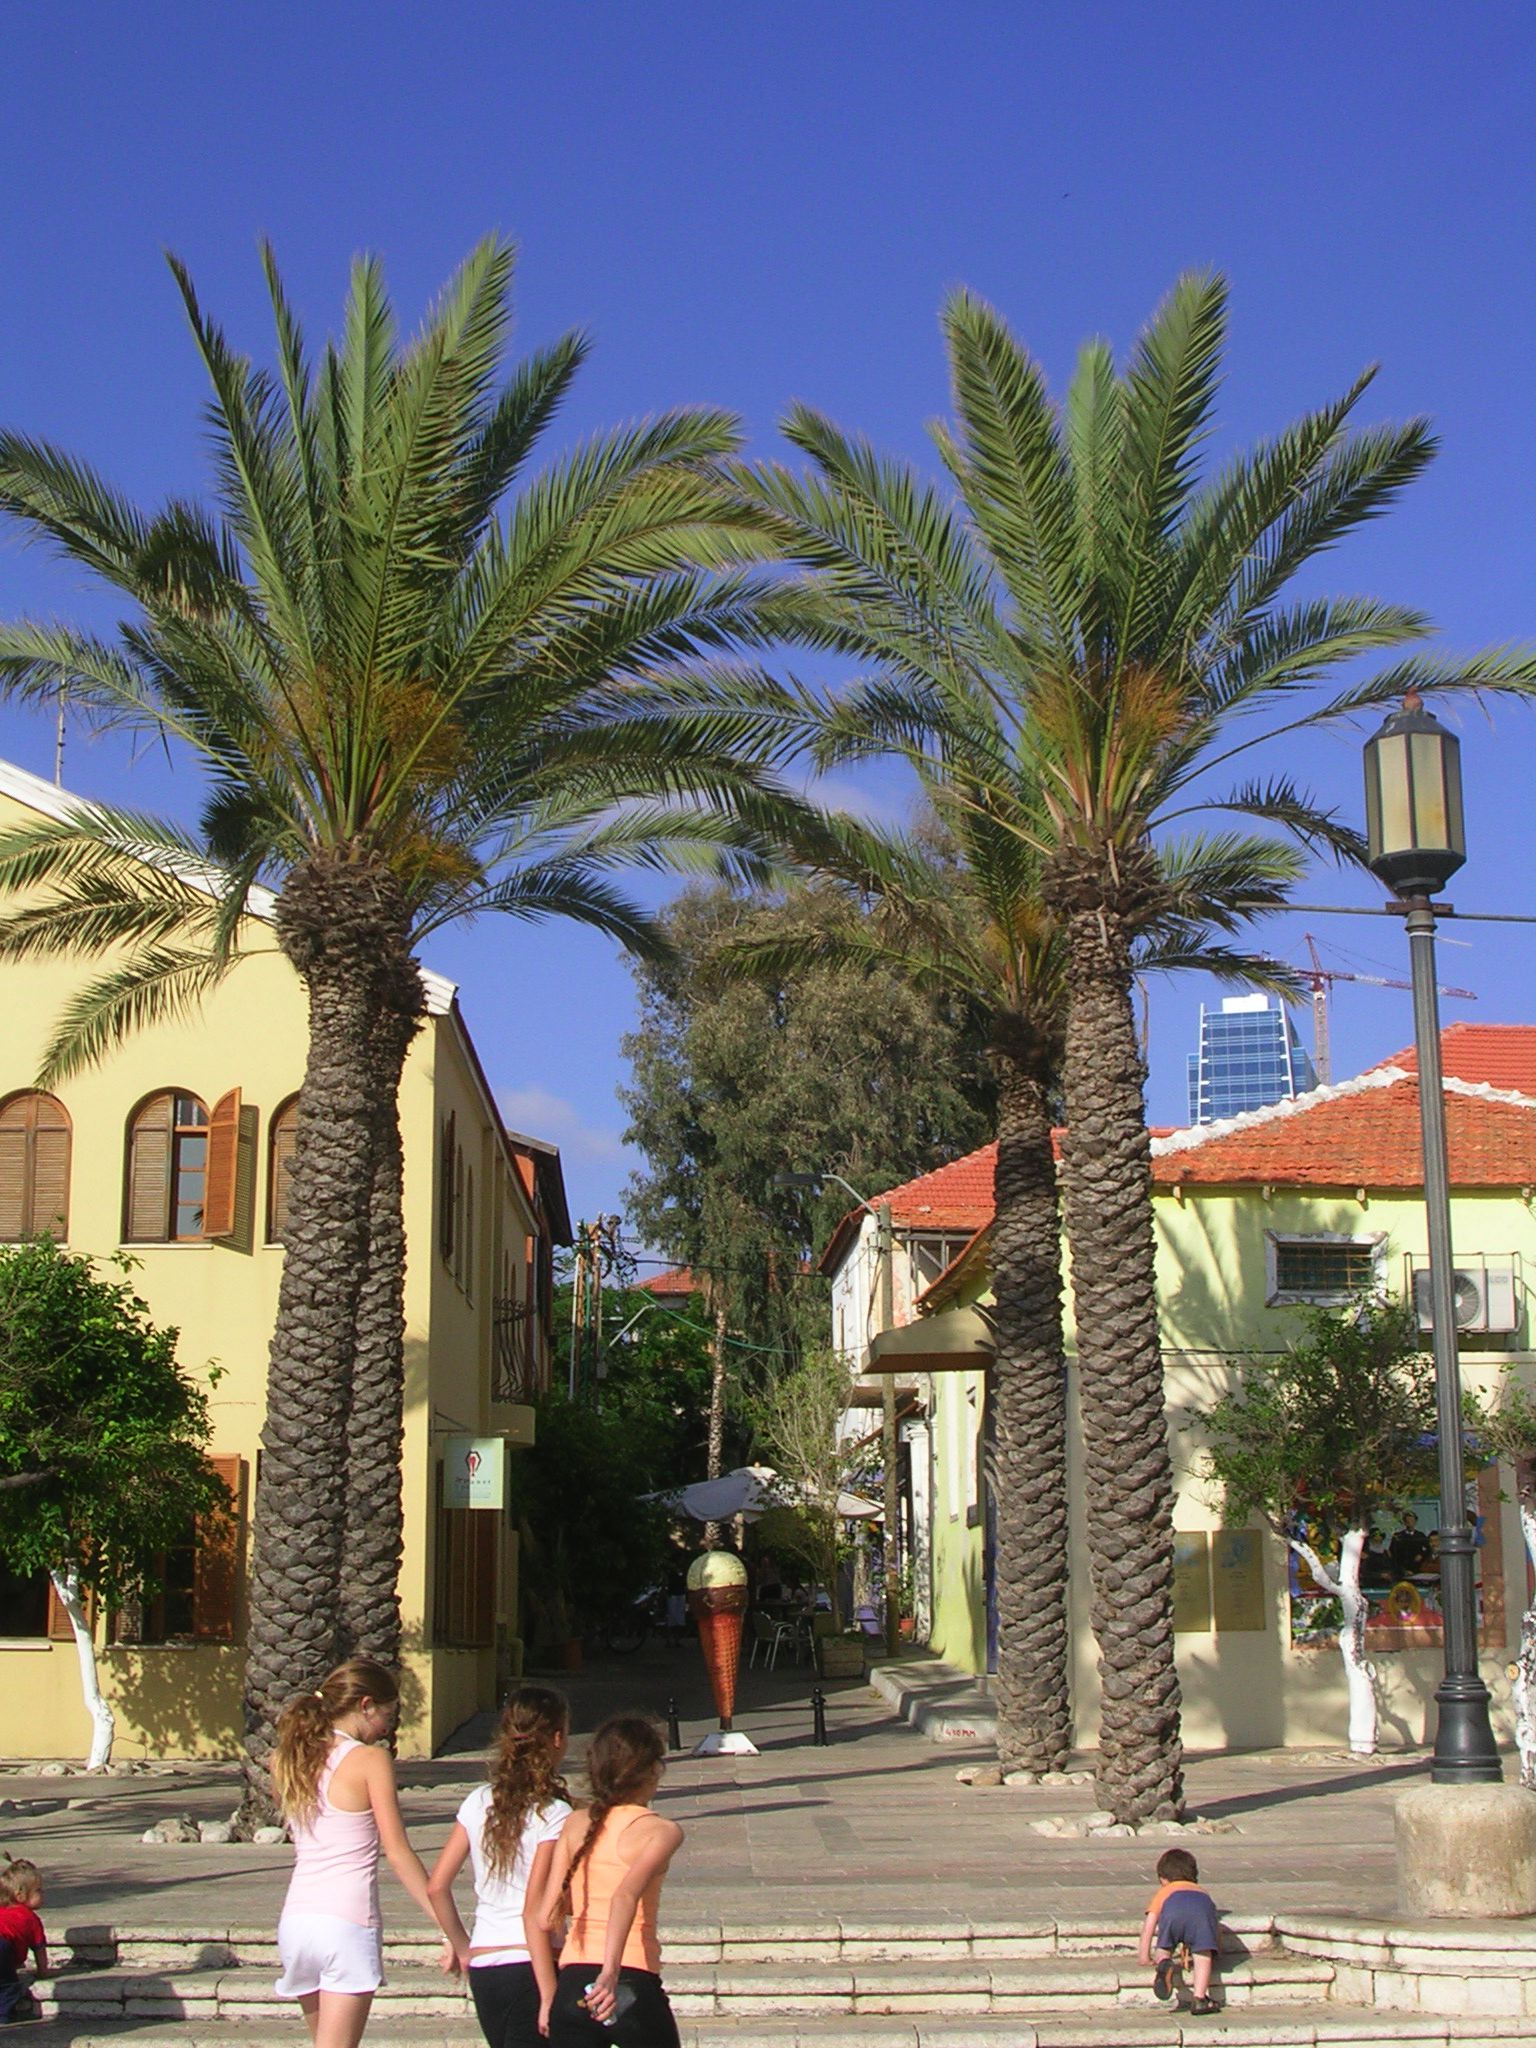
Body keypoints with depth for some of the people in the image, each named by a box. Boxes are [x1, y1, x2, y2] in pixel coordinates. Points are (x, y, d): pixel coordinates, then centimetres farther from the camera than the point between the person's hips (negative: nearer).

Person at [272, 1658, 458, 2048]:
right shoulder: (370, 1760, -7)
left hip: (295, 1919, 6)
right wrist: (450, 1930, -5)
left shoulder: (287, 1759, 9)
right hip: (347, 1924, -6)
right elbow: (398, 1854, -9)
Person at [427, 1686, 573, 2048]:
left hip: (482, 1968, 6)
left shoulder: (478, 1803, 6)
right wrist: (549, 1996, -14)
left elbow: (437, 1887, 5)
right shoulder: (553, 1813, -11)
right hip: (527, 1968, -6)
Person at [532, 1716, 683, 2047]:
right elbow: (626, 1896, -23)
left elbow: (543, 1919, 4)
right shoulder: (661, 1831, -4)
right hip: (633, 1983, -3)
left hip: (571, 1985, 4)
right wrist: (611, 1973, -30)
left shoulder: (575, 1825, 9)